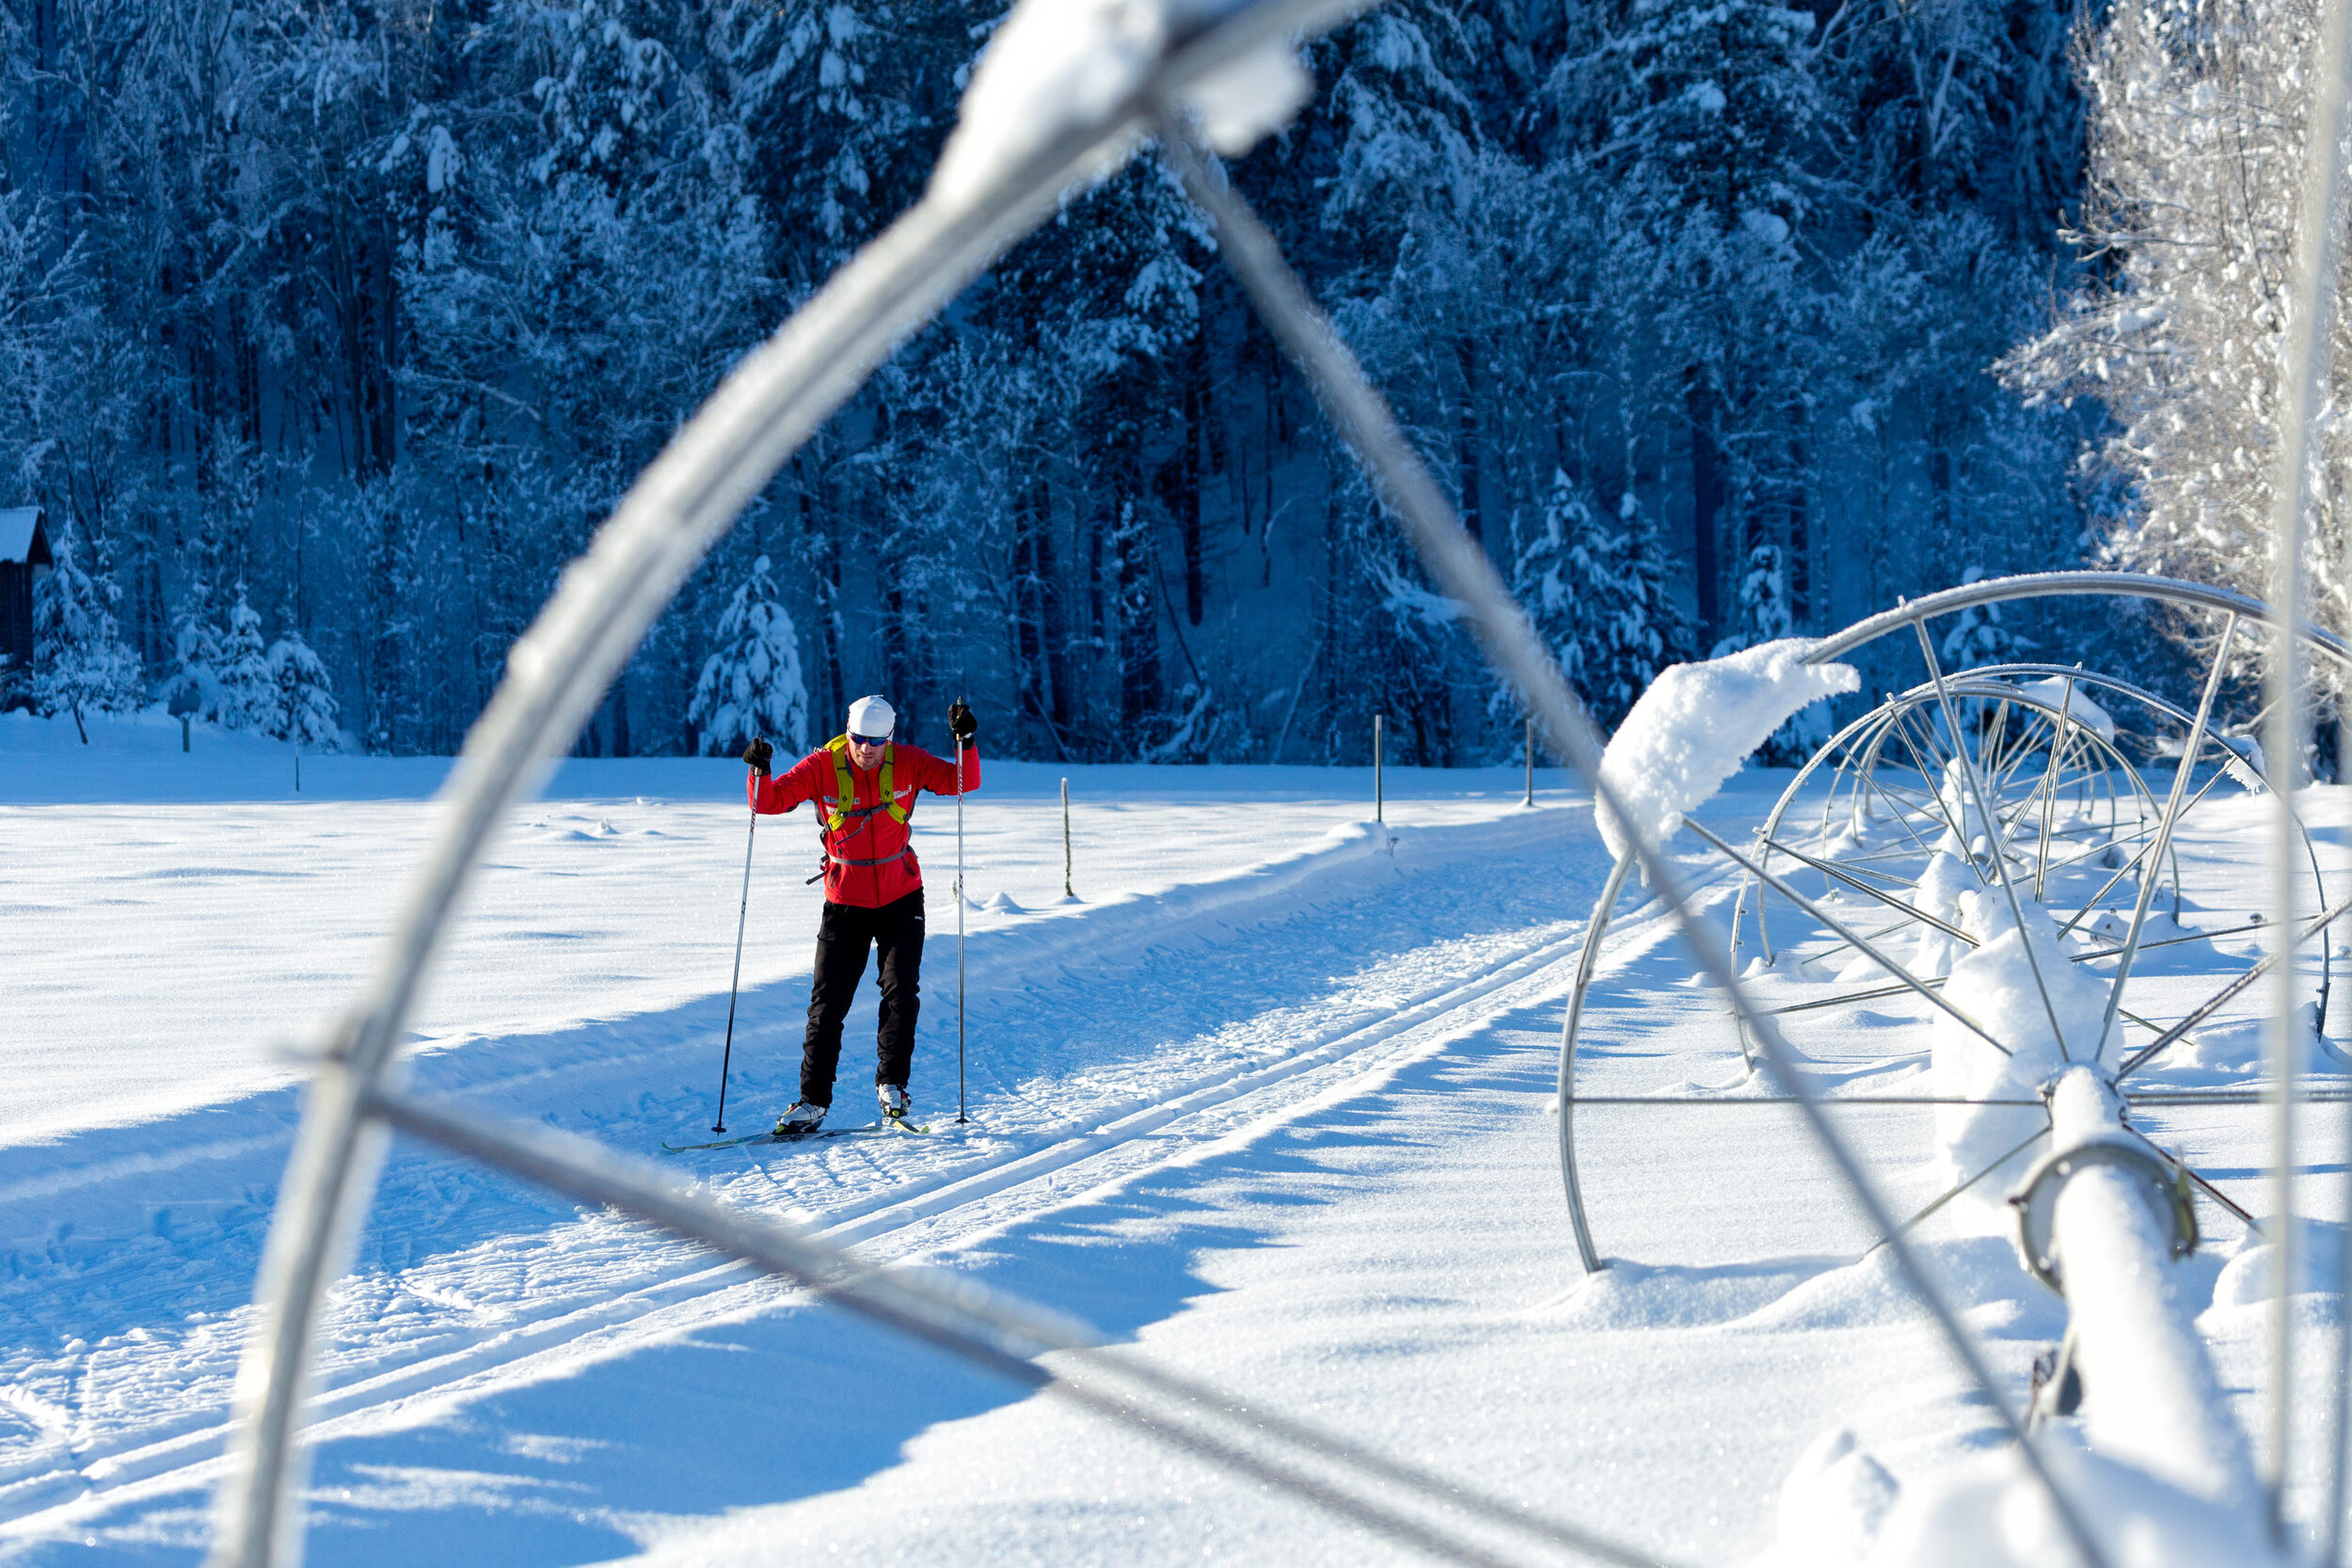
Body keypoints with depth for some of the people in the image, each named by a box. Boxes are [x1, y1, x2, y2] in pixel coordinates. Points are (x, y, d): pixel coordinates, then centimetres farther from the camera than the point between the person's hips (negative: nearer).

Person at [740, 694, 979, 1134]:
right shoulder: (823, 766, -10)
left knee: (901, 991, -9)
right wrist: (759, 771, -32)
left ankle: (892, 1084, 9)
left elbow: (963, 782, -12)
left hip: (901, 897, 0)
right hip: (845, 902, 0)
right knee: (828, 1003, 0)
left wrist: (966, 742, -29)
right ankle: (813, 1102, 8)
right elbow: (769, 802, -12)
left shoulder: (907, 763, -8)